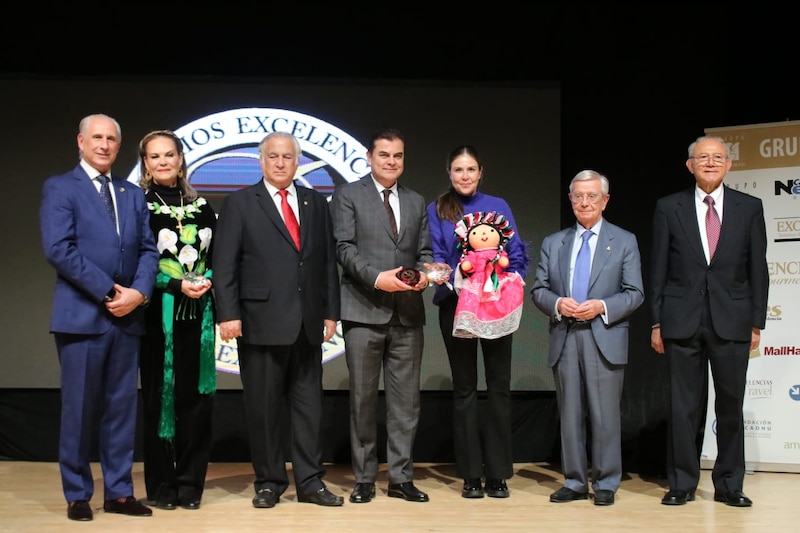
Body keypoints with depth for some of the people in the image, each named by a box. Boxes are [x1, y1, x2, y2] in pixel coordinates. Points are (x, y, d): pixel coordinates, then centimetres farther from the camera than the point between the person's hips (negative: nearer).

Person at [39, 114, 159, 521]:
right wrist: (109, 292, -14)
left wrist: (138, 292, -9)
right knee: (80, 407, 2)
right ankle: (78, 495, 13)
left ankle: (119, 491, 16)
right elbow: (59, 249, -12)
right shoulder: (59, 188, 0)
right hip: (82, 315, -5)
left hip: (127, 316, 5)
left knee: (122, 407, 8)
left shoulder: (133, 194, 16)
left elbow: (148, 250, 9)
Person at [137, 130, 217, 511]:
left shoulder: (201, 206, 11)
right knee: (159, 396, 2)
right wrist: (177, 285, -15)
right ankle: (161, 484, 11)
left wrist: (208, 279, -7)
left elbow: (216, 256, 14)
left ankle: (190, 482, 11)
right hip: (158, 313, -3)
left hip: (198, 313, 3)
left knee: (196, 396, 3)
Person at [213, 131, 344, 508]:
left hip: (308, 323, 4)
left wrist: (331, 312, 7)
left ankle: (309, 483, 15)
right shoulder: (239, 203, 3)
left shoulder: (316, 203, 13)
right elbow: (225, 264, -3)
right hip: (262, 322, -3)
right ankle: (269, 482, 15)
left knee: (309, 404, 7)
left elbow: (328, 261, 12)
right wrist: (228, 314, -11)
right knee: (263, 407, 3)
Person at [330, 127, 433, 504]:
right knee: (363, 398, 4)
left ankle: (401, 477, 14)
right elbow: (345, 247, -5)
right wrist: (377, 278, -18)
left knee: (405, 399, 5)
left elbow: (424, 251, 14)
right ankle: (364, 479, 14)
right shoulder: (348, 195, 4)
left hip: (408, 314, 4)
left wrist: (423, 273, -8)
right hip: (365, 312, -3)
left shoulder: (416, 202, 17)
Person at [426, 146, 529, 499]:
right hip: (456, 306, 0)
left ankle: (497, 474, 9)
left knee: (499, 386, 1)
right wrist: (444, 275, -21)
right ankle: (471, 475, 11)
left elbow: (517, 256, 5)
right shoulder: (437, 210, 5)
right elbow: (437, 257, 0)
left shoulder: (498, 207, 7)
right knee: (464, 388, 4)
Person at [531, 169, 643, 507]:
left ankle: (605, 484, 11)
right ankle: (574, 482, 16)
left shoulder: (624, 241, 6)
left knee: (605, 415, 0)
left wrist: (602, 307, -15)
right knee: (569, 413, 7)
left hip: (605, 338, -3)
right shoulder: (553, 243, 14)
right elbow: (538, 290, 11)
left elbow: (635, 293, 1)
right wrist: (557, 304, -10)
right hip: (564, 339, 3)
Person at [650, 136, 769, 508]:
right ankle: (682, 484, 14)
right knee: (684, 406, 4)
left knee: (731, 406, 7)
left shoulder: (749, 208, 5)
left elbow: (757, 268, 6)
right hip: (682, 320, -1)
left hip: (732, 320, 1)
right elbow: (658, 269, 4)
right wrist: (657, 323, 0)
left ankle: (729, 485, 17)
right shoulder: (669, 208, 4)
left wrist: (757, 322, 2)